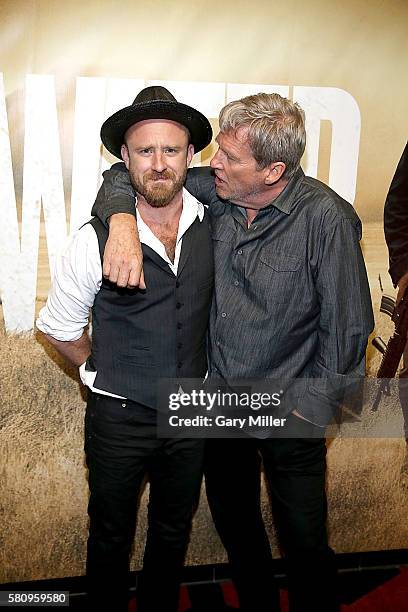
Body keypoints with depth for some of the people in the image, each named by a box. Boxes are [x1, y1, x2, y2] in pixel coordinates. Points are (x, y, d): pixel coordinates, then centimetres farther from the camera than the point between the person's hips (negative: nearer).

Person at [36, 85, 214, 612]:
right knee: (111, 538, 20)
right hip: (119, 417, -2)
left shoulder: (209, 222, -9)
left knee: (173, 534, 24)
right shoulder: (94, 241, -17)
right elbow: (59, 327, -3)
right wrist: (99, 372, 5)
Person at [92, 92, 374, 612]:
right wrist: (122, 219, -21)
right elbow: (124, 175, 1)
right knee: (234, 523, 24)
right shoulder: (216, 192, -8)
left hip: (289, 414, -5)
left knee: (304, 544, 11)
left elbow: (348, 327, -15)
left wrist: (311, 410, -11)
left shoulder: (325, 217, -20)